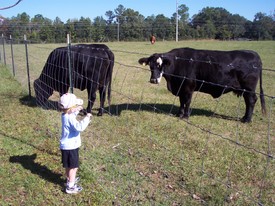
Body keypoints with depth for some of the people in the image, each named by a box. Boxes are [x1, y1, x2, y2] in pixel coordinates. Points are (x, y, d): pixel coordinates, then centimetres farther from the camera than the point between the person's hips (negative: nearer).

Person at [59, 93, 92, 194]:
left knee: (68, 166, 26)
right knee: (73, 167, 3)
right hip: (71, 146, -9)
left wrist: (76, 111, 17)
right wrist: (86, 118, -33)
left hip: (66, 145, 9)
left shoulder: (65, 115, 2)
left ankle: (70, 179, 45)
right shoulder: (70, 118, -27)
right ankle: (70, 186, 10)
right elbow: (79, 127, -41)